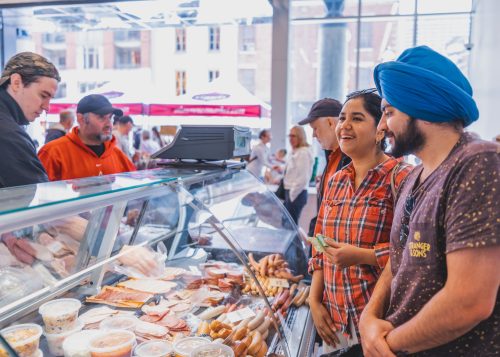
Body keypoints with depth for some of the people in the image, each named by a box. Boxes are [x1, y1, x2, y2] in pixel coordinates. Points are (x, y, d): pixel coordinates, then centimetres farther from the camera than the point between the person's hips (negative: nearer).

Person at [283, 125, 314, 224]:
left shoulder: (304, 153, -14)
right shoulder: (294, 152, 15)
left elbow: (303, 178, -19)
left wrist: (292, 194, -14)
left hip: (297, 194, -9)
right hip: (290, 192, 9)